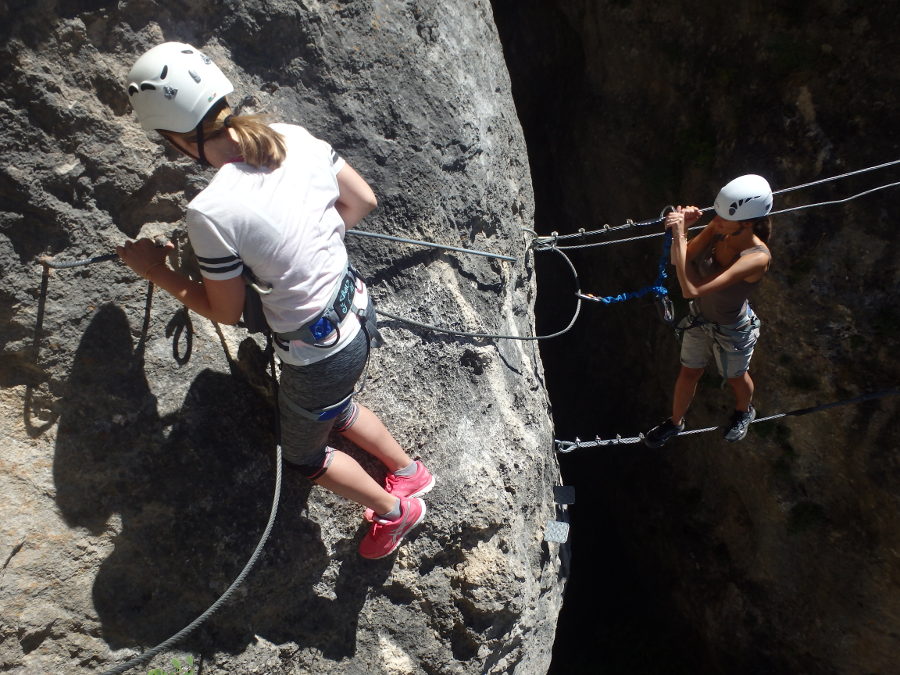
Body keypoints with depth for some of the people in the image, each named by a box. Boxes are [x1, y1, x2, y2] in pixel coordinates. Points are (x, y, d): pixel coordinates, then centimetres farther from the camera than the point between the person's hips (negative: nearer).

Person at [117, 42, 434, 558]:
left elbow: (226, 311, -13)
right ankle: (409, 471, 56)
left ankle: (394, 510, 45)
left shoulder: (211, 211, -28)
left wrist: (156, 271, 0)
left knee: (303, 453, 25)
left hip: (318, 354, -7)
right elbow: (363, 200, 4)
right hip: (358, 309, 7)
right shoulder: (298, 138, -10)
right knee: (335, 409, 37)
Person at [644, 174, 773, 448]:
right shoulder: (718, 229, -23)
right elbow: (680, 261, -13)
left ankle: (744, 411, 61)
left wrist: (679, 236, -42)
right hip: (700, 317, 5)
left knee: (737, 378, 27)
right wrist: (682, 228, -31)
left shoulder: (757, 258, -40)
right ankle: (675, 422, 52)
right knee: (688, 374, 25)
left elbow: (691, 289, -44)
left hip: (731, 330, -4)